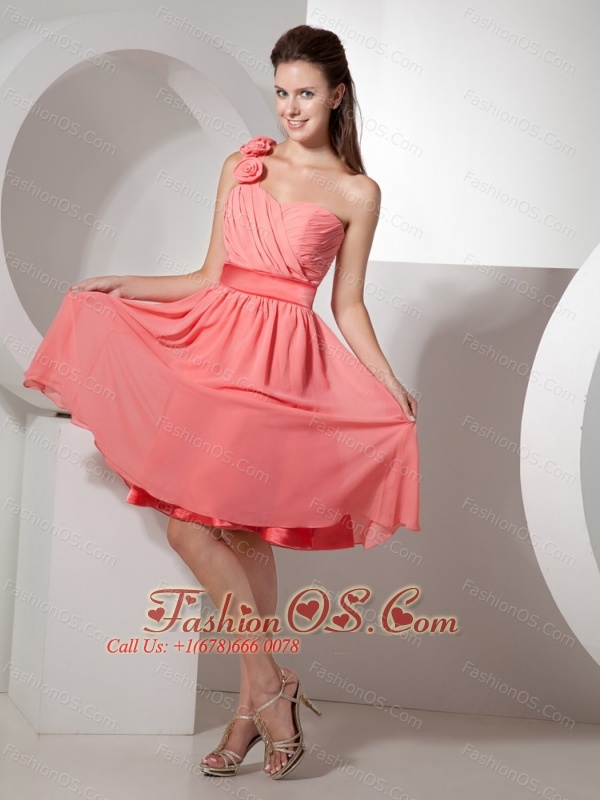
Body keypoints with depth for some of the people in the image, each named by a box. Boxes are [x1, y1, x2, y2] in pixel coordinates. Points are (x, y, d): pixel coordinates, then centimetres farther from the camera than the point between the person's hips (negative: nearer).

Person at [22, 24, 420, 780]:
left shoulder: (356, 193, 5)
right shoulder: (240, 166, 14)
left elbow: (348, 306, 6)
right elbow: (211, 278, 15)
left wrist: (391, 387, -4)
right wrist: (126, 285, 10)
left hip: (283, 363, -4)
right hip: (216, 345, 4)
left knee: (227, 528, -10)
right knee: (213, 527, 0)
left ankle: (256, 700, 7)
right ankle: (264, 695, 12)